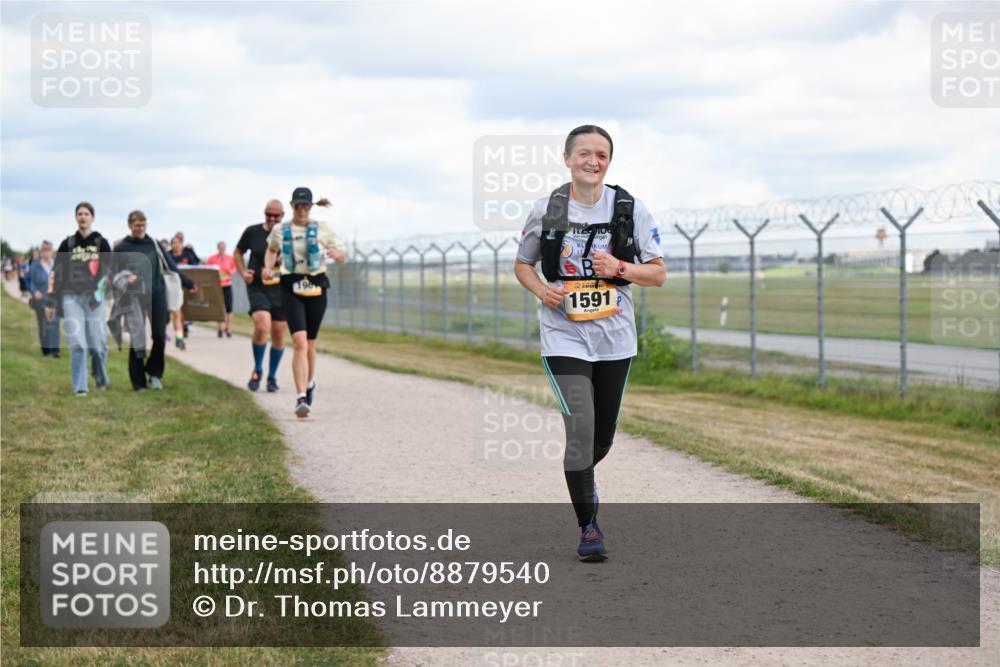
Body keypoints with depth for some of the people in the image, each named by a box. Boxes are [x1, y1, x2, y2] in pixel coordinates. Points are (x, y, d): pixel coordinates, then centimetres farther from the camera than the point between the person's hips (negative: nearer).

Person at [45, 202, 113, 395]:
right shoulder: (67, 244, 9)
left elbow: (107, 270, -1)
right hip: (71, 297, 0)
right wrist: (51, 301, 6)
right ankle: (79, 386, -7)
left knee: (98, 343, -3)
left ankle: (101, 379, 23)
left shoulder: (101, 243, 7)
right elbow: (56, 273, 10)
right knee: (77, 343, -11)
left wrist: (99, 292, -16)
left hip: (94, 297, 0)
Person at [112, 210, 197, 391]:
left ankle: (154, 373, 14)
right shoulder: (122, 248, 0)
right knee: (137, 340, 0)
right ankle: (139, 382, 7)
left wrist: (188, 283, 14)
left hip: (157, 294, 2)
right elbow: (116, 276, 0)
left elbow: (170, 265, 13)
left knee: (159, 336, -5)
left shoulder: (153, 244, 9)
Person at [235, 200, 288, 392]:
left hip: (281, 290, 2)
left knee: (278, 334, 5)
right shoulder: (252, 232, 2)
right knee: (262, 326, -22)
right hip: (257, 288, -1)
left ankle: (272, 376, 24)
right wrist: (243, 272, 0)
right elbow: (238, 253, 16)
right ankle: (257, 370, 0)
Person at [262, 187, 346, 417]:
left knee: (310, 343, 11)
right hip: (291, 288, -1)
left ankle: (310, 383, 40)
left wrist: (337, 253, -18)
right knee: (299, 342, -17)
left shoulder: (321, 228, 3)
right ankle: (301, 398, -19)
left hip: (316, 287, 1)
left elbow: (343, 253, 6)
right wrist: (268, 267, 7)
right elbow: (271, 250, 26)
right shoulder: (279, 230, 6)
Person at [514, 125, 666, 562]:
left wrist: (620, 268, -17)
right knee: (580, 426, -15)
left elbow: (658, 274, 2)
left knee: (603, 435, 14)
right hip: (565, 337, -2)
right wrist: (542, 291, -10)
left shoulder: (630, 209, -1)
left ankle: (582, 476, 48)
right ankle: (588, 528, -5)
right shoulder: (547, 210, -2)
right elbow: (522, 265, 11)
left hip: (615, 339, 2)